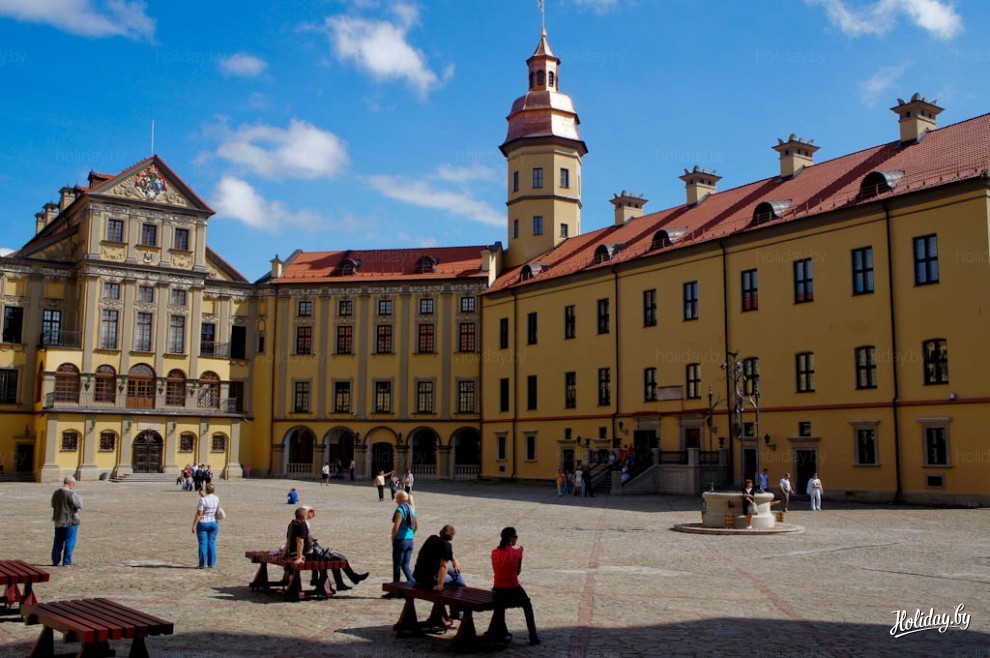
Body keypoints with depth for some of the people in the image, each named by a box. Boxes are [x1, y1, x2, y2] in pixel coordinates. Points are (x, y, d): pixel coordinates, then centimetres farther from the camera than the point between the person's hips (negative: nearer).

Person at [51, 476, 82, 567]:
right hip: (70, 522, -7)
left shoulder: (56, 493, 4)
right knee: (69, 542, 2)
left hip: (58, 521, 7)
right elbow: (79, 505, -14)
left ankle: (55, 561, 21)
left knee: (58, 542, 16)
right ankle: (66, 562, 3)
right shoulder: (71, 494, -19)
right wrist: (78, 497, 1)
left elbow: (53, 505, 16)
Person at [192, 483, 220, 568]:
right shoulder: (217, 499, 2)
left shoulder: (202, 499, -14)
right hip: (213, 523, 4)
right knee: (212, 543, 8)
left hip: (202, 524, -4)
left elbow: (199, 514, -17)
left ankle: (202, 564, 2)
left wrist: (194, 525, -13)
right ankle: (211, 564, 9)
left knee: (203, 544, 0)